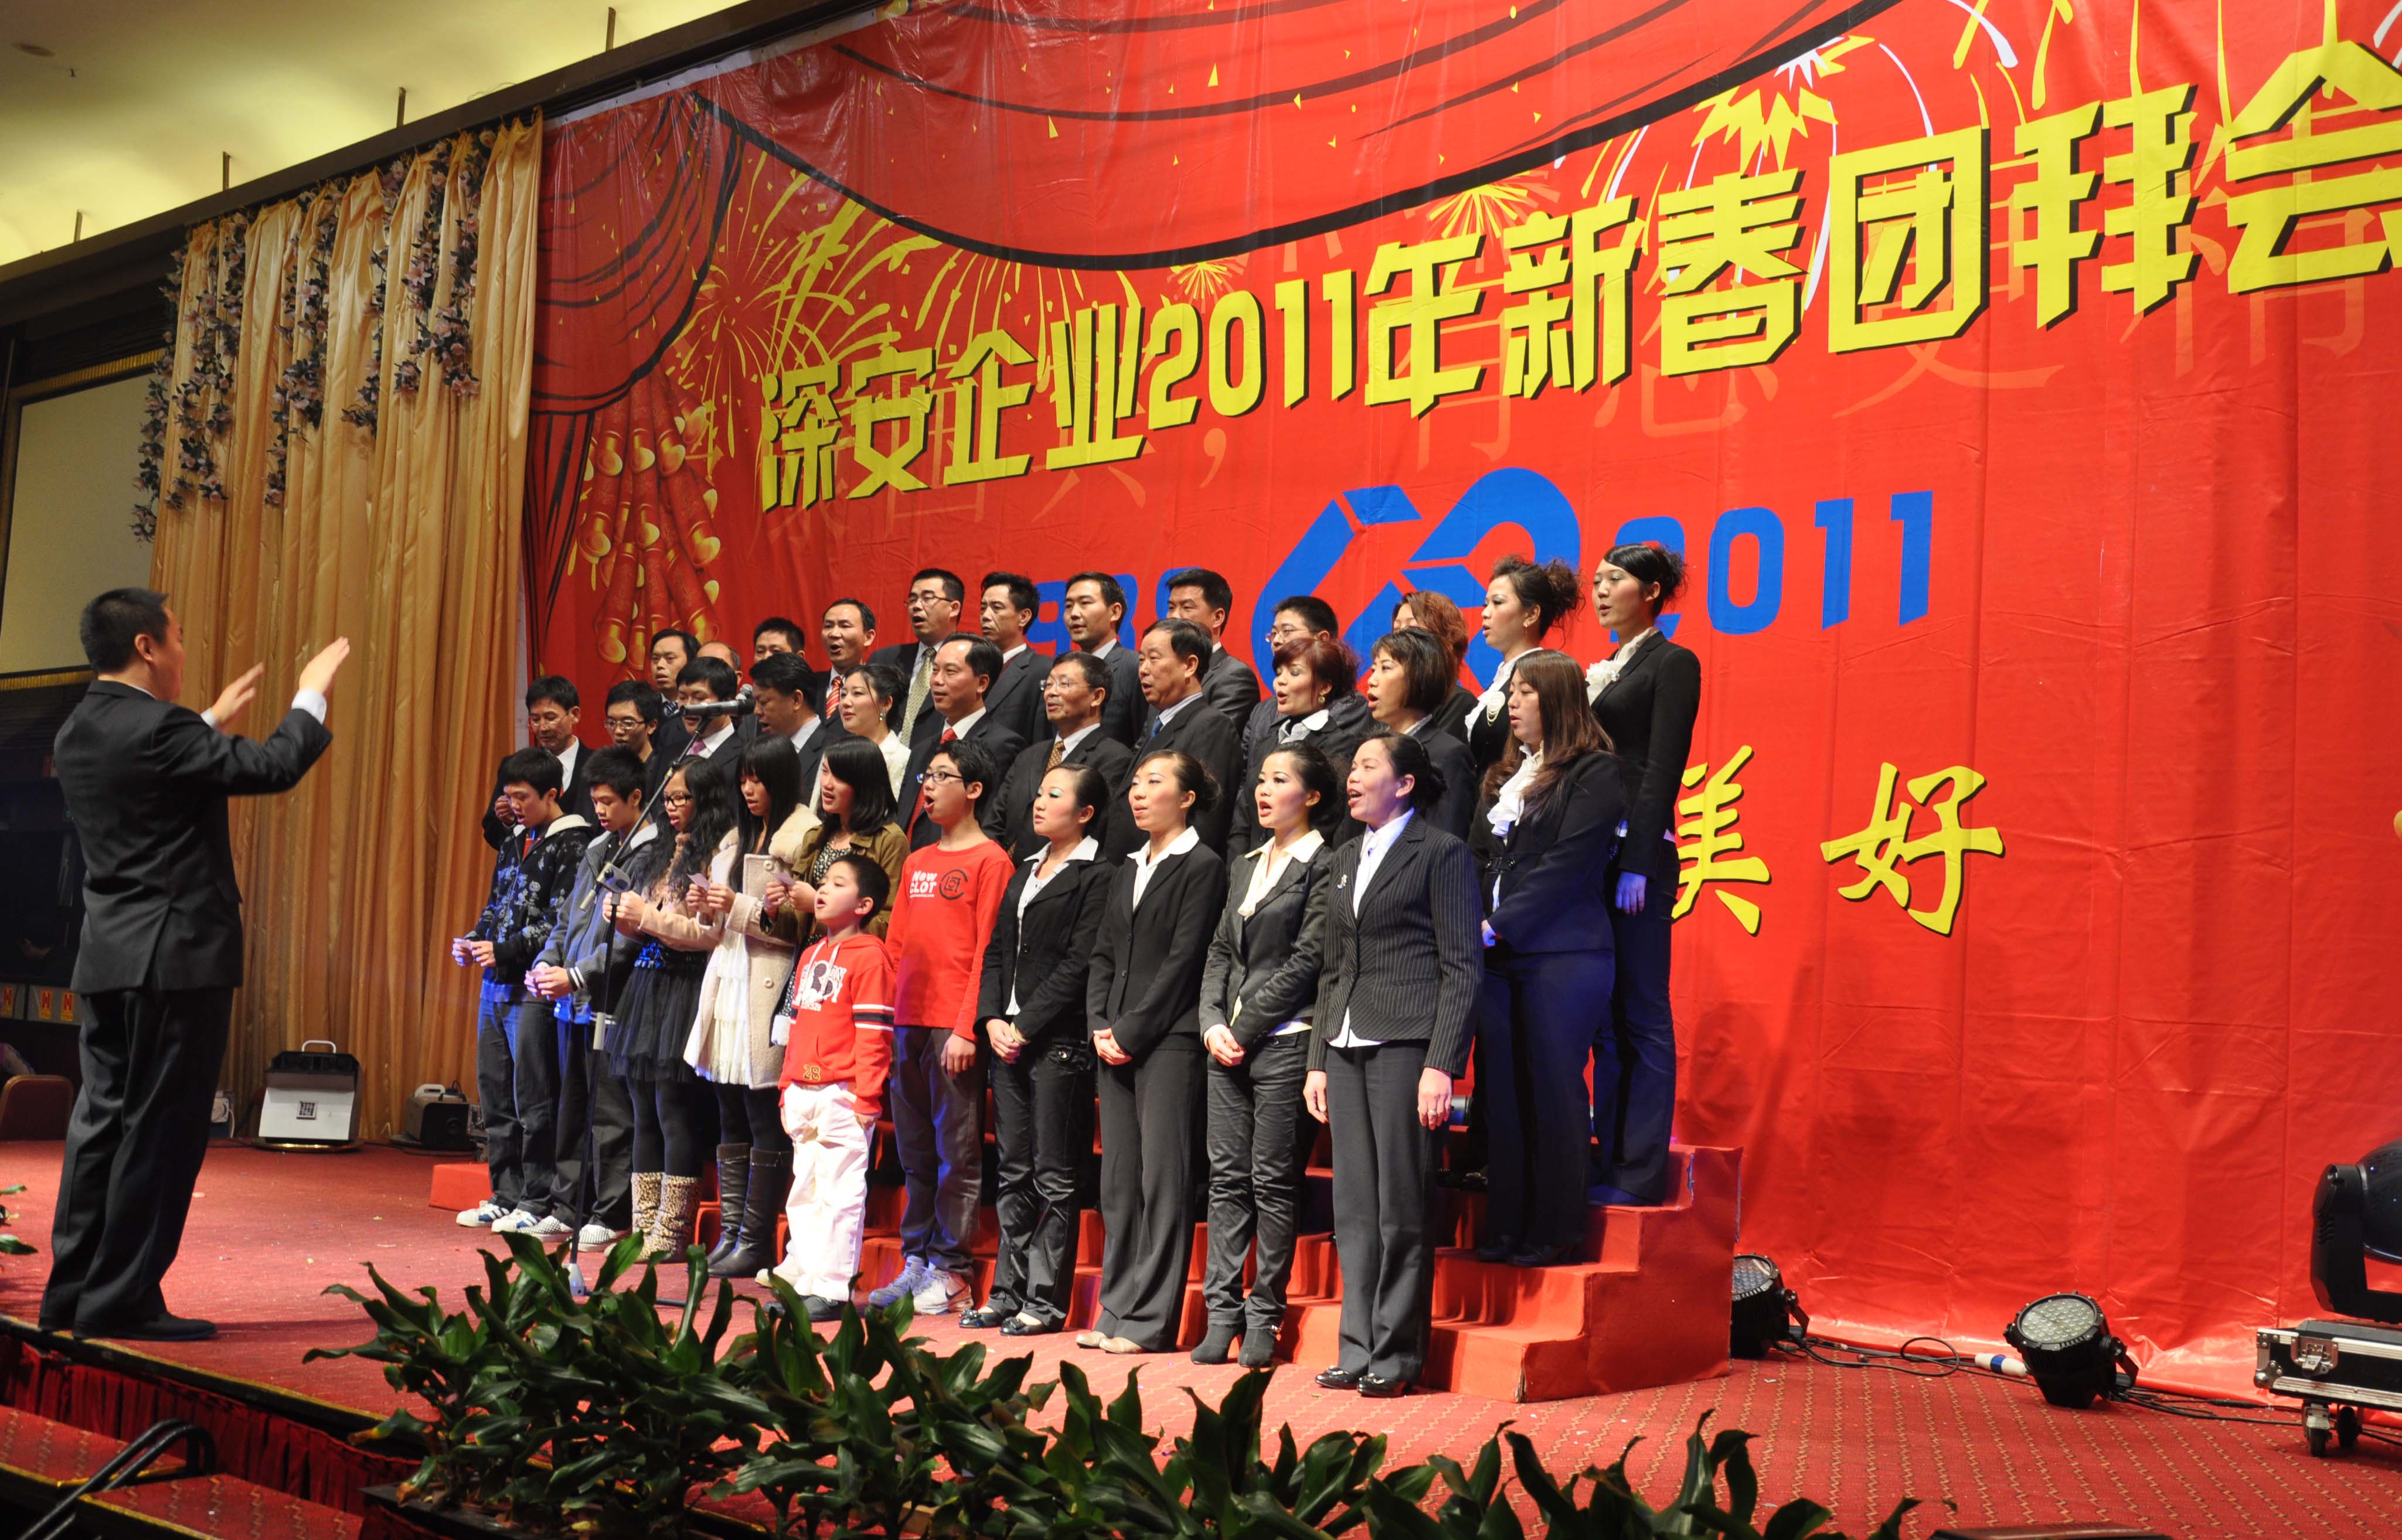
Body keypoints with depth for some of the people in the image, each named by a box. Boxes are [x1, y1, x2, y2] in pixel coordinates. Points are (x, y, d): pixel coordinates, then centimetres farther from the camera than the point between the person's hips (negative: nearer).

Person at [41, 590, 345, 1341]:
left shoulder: (78, 733, 11)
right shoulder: (158, 729, -16)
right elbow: (274, 767, -13)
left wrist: (213, 721, 33)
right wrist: (311, 694, 2)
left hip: (107, 960, 9)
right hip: (178, 959, -9)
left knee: (102, 1120, 13)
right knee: (161, 1131, -2)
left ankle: (71, 1292, 18)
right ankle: (122, 1301, 1)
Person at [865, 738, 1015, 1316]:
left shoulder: (990, 861, -4)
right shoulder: (916, 862, 18)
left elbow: (987, 951, -10)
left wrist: (966, 1029, -15)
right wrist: (885, 1018, 12)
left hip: (954, 1028, -7)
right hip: (908, 1024, 7)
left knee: (957, 1151, -3)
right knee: (915, 1151, 11)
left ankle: (953, 1273, 2)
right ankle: (917, 1260, 19)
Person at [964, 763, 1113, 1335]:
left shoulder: (1096, 877, -7)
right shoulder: (1025, 872, 17)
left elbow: (1079, 964, -13)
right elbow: (997, 950, 16)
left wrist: (1026, 1028, -13)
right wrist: (993, 1020, 2)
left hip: (1059, 1043, -8)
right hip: (1009, 1039, 8)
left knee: (1054, 1177, -1)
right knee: (1012, 1173, 11)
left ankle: (1046, 1301, 4)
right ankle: (1009, 1292, 18)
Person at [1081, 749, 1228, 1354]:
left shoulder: (1202, 867, -5)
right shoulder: (1127, 869, 19)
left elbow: (1184, 960, -11)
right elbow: (1104, 955, 17)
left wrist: (1130, 1032, -12)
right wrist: (1099, 1025, 2)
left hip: (1169, 1039, -8)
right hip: (1116, 1043, 8)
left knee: (1162, 1179, -5)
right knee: (1118, 1180, 9)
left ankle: (1151, 1320, -2)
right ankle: (1117, 1312, 15)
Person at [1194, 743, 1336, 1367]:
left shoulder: (1323, 865, -5)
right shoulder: (1244, 865, 18)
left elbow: (1306, 961, -11)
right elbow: (1220, 951, 16)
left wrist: (1245, 1028, -10)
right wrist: (1213, 1023, 0)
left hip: (1283, 1041, -7)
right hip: (1228, 1041, 7)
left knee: (1273, 1182, -2)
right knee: (1227, 1177, 6)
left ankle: (1264, 1317, 6)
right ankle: (1223, 1314, 9)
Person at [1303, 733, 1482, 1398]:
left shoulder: (1441, 854, -3)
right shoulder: (1346, 859, 19)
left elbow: (1462, 967, -7)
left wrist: (1441, 1064, -15)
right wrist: (1318, 1061, 15)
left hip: (1405, 1043, -7)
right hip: (1348, 1046, 7)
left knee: (1402, 1208, -3)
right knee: (1354, 1209, 8)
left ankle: (1397, 1354, 5)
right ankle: (1358, 1349, 14)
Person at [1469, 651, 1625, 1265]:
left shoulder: (1595, 772, -4)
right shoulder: (1504, 774, 18)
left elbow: (1568, 864, -12)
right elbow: (1478, 855, 15)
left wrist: (1498, 927, -14)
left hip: (1561, 954, -6)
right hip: (1496, 955, 7)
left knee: (1552, 1088, -3)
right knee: (1502, 1087, 7)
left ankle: (1555, 1231, 5)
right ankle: (1506, 1226, 14)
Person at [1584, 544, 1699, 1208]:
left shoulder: (1672, 663, -4)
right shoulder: (1601, 672, 19)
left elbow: (1662, 769, -11)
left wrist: (1638, 863, -18)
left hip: (1638, 854, -8)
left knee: (1641, 1015, -4)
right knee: (1606, 1017, 9)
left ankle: (1642, 1173, 0)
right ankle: (1611, 1159, 14)